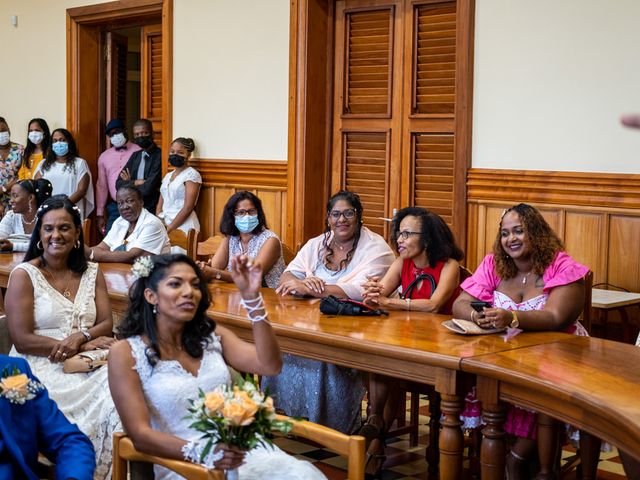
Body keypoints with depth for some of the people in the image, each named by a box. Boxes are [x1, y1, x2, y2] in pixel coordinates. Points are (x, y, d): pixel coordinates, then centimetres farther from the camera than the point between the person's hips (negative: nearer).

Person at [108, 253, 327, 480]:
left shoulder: (212, 335, 14)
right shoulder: (126, 353, -1)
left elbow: (269, 365, -1)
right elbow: (140, 434, -8)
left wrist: (251, 296, -9)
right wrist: (198, 452, -24)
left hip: (243, 449, 5)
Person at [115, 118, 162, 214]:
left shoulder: (159, 156, -11)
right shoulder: (135, 156, 13)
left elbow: (148, 189, -17)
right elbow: (119, 184, 8)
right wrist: (135, 182, -11)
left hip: (152, 210, -6)